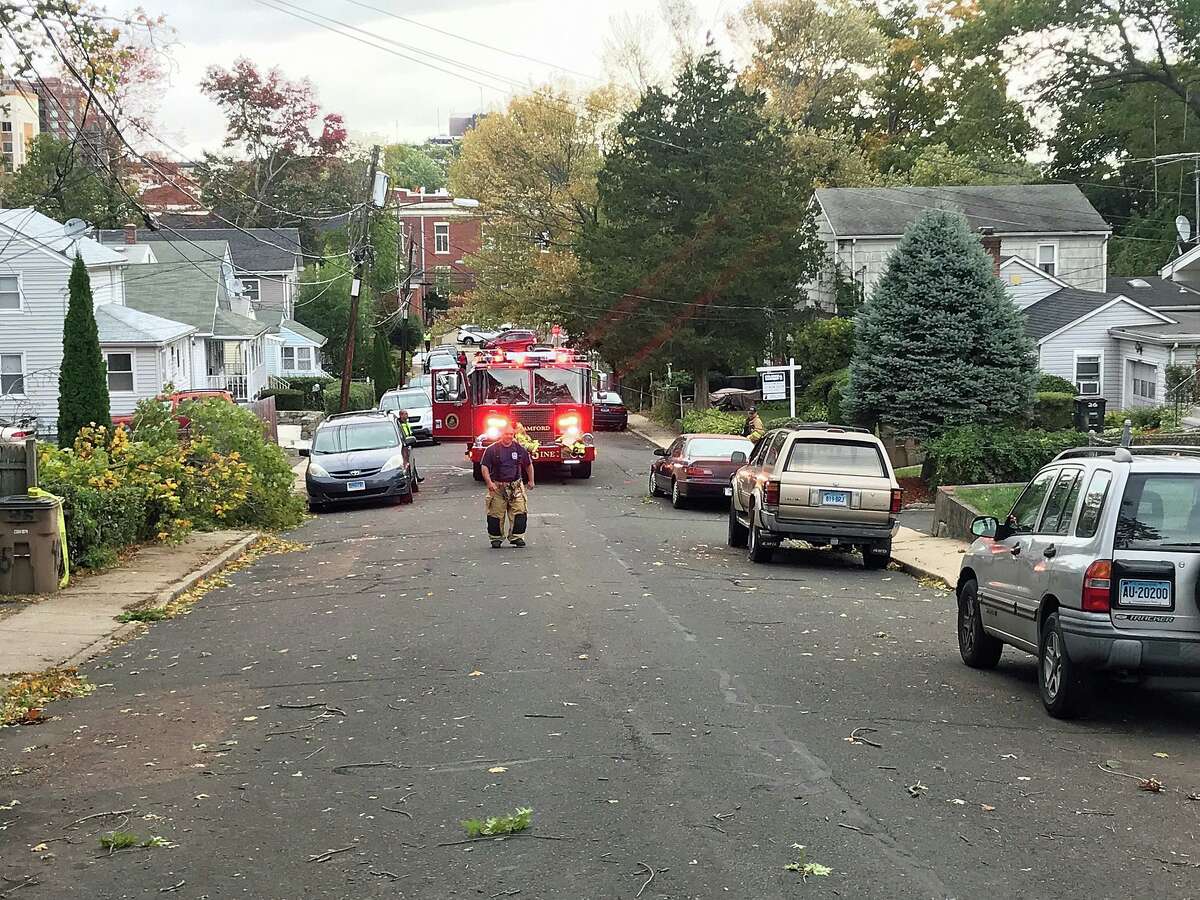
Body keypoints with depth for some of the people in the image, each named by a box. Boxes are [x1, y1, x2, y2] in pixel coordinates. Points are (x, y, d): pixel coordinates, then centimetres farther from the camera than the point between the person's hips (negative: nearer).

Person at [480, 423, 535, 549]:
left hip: (516, 486, 2)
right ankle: (496, 539, 12)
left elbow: (529, 465, 20)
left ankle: (517, 537, 3)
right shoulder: (492, 449, -2)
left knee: (519, 512, -6)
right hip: (497, 487, -2)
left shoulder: (520, 449, 6)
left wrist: (531, 480, 22)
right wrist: (489, 482, -13)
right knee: (496, 514, 1)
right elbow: (484, 467, -3)